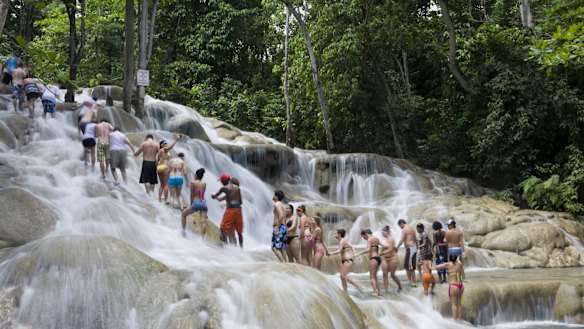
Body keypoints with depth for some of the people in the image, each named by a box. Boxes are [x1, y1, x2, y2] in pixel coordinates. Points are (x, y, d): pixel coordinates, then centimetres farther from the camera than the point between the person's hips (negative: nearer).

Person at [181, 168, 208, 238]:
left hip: (196, 203, -3)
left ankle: (183, 231, 16)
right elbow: (202, 194, 11)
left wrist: (191, 203, 9)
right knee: (203, 221, -8)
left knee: (183, 214, 19)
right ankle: (202, 237, -21)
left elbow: (192, 195, 1)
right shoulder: (204, 184, 11)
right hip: (204, 203, 3)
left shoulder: (193, 183, 0)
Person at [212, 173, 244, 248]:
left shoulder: (224, 188, -2)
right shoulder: (237, 188, 13)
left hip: (230, 209, -6)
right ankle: (241, 247, 17)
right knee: (239, 231, 13)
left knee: (223, 229, 0)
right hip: (238, 209, 6)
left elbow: (214, 196, 6)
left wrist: (212, 195, 30)